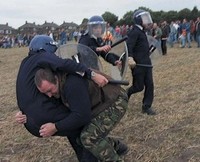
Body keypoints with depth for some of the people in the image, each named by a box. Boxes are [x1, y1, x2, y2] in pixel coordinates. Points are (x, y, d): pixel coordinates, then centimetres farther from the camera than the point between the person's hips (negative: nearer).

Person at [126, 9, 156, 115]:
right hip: (138, 64, -9)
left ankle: (147, 106, 14)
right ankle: (126, 94, 29)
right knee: (138, 86, 0)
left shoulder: (142, 31, 16)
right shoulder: (134, 32, -14)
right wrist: (130, 58, -41)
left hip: (146, 63, 9)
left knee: (149, 85, 6)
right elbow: (129, 45, -27)